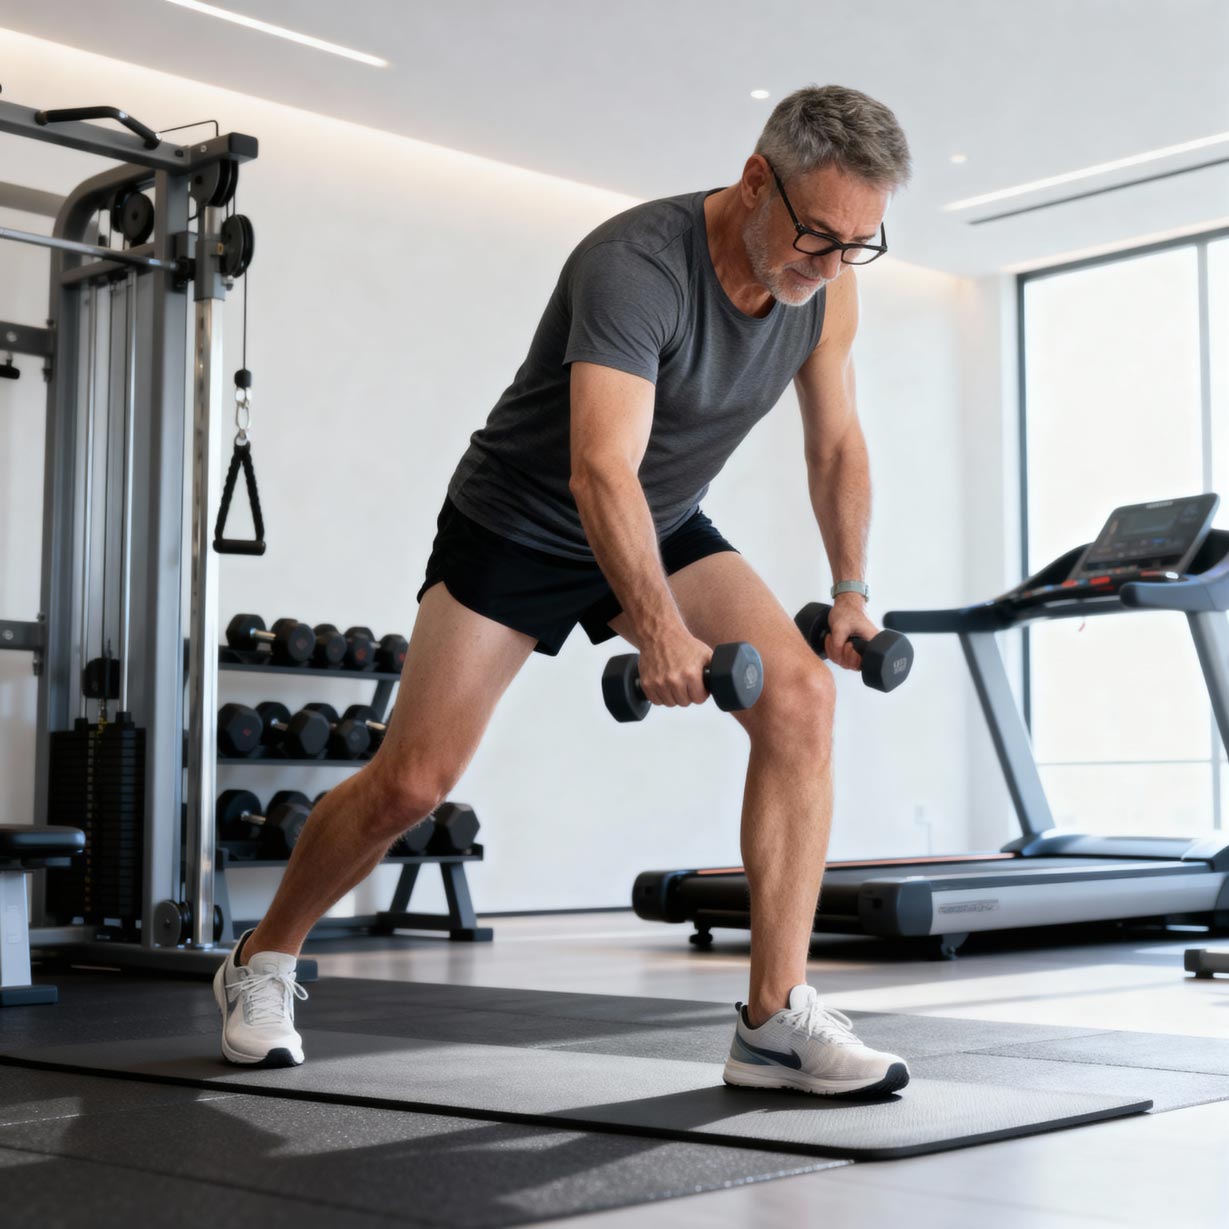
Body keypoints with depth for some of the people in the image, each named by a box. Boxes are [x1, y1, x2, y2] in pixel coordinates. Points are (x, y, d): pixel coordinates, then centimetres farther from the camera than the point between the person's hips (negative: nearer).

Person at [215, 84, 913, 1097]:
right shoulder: (636, 264, -32)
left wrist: (851, 590, 1)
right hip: (518, 525, -5)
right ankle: (263, 962, 22)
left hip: (666, 526, 6)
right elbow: (601, 470, -41)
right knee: (412, 782, -7)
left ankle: (776, 1019, -15)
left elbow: (837, 446, 6)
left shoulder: (828, 290, -10)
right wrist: (659, 627, -50)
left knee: (801, 696, -18)